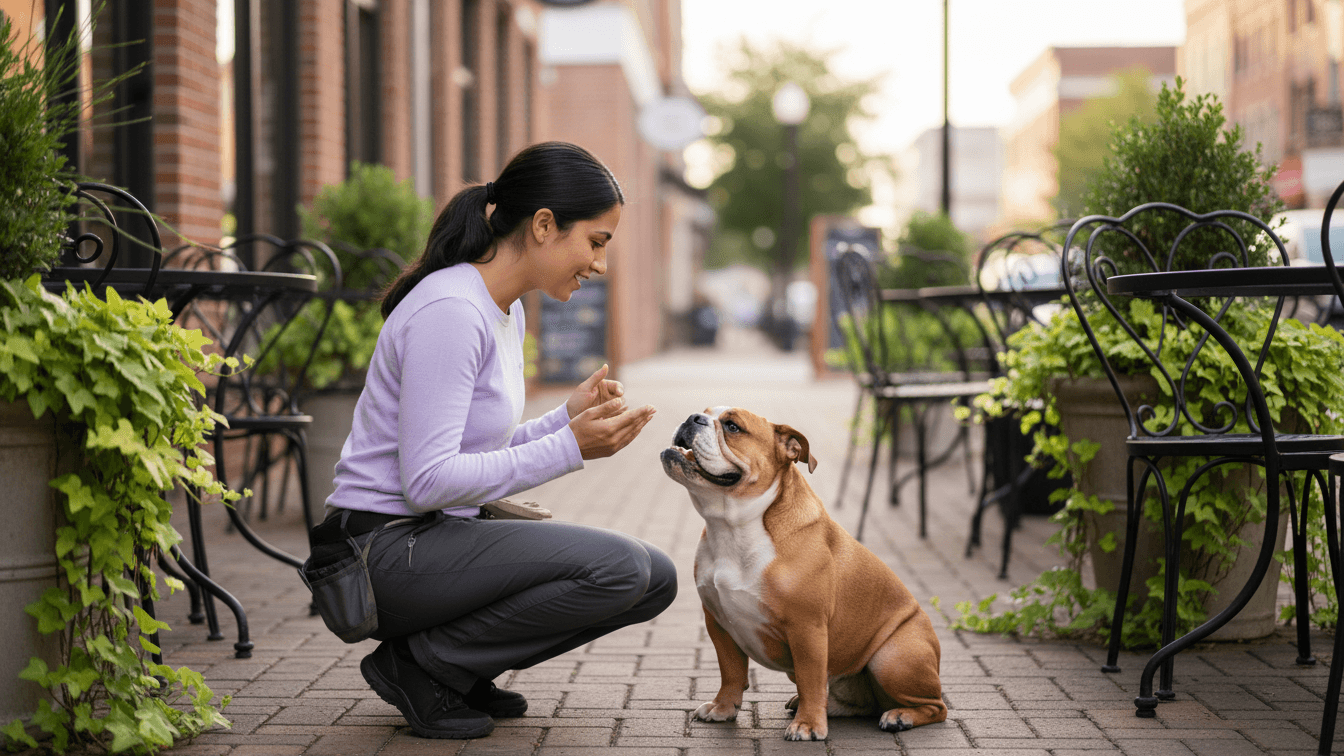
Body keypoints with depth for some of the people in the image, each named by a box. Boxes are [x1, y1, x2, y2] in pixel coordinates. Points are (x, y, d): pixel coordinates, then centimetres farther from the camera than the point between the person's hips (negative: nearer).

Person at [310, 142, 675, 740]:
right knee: (617, 568, -23)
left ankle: (460, 667, 9)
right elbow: (428, 480, -24)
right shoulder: (450, 311, -20)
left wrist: (568, 417, -1)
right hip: (383, 550, -10)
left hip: (447, 534, 10)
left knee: (654, 579, 2)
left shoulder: (506, 311, 12)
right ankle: (419, 665, -8)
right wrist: (569, 448, -21)